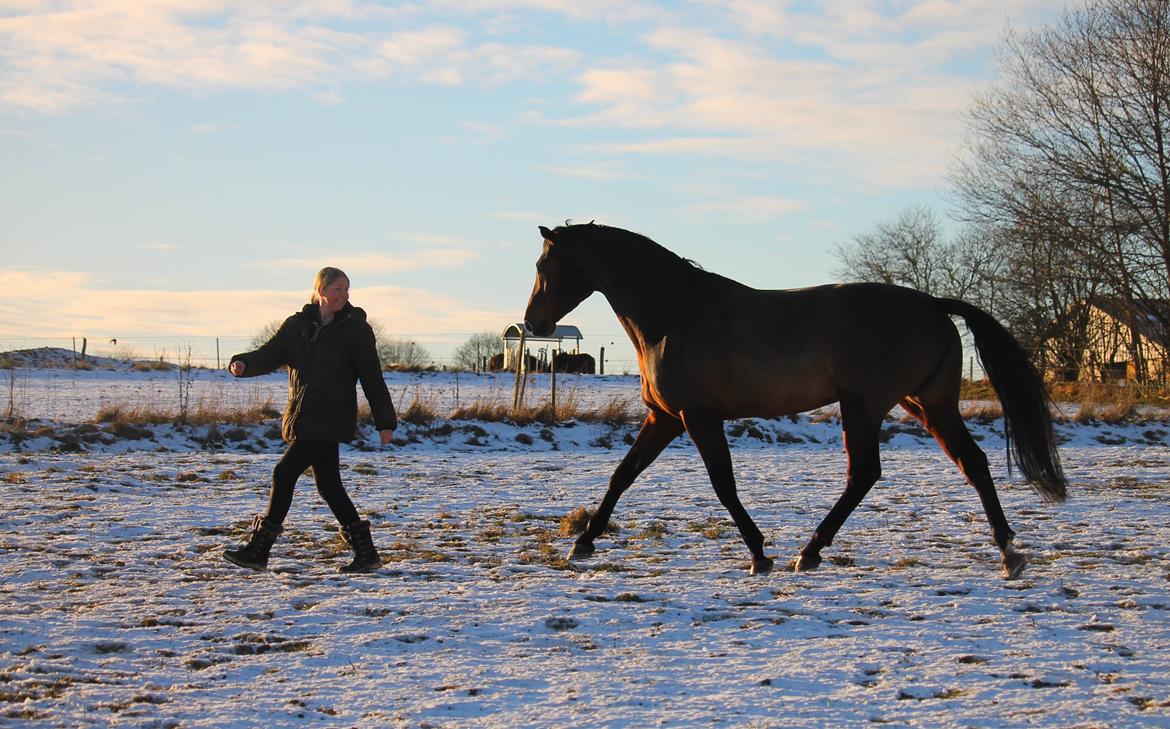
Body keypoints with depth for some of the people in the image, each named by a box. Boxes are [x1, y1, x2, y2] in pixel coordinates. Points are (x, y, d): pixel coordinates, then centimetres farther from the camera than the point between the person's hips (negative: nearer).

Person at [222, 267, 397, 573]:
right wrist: (244, 363, -21)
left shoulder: (356, 329, -2)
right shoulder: (297, 325, 10)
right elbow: (270, 354, 1)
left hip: (330, 420, -6)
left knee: (284, 474, -10)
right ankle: (366, 554, 16)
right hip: (302, 418, 6)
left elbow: (372, 378, -2)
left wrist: (385, 421, -4)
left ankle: (258, 551, -1)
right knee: (328, 484, 8)